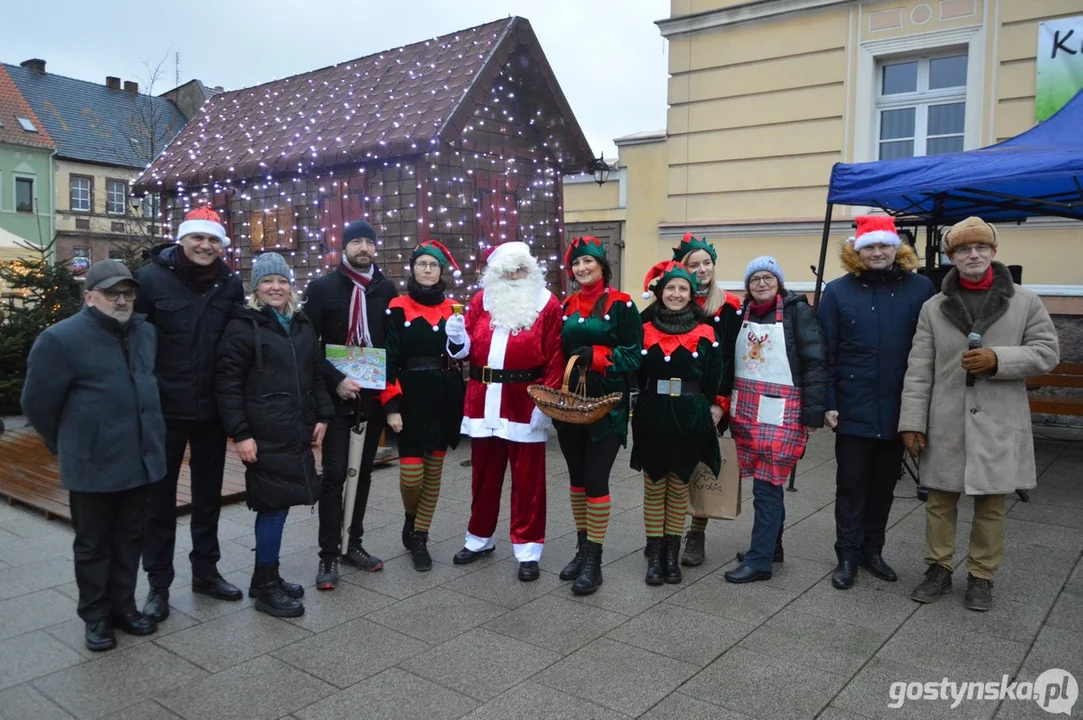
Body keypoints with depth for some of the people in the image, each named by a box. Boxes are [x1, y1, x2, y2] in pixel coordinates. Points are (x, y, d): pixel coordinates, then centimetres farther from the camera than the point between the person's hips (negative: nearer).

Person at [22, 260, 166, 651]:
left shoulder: (145, 332, 6)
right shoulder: (61, 339, -12)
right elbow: (38, 403, -5)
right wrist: (67, 445, 7)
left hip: (141, 459, 5)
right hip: (93, 465, -5)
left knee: (130, 538, 16)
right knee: (93, 544, 10)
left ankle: (123, 605, 30)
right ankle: (96, 616, 24)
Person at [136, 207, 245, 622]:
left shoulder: (231, 284, 3)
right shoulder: (152, 278, -8)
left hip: (212, 409, 3)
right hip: (163, 408, -3)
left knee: (208, 494, 15)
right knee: (160, 496, 8)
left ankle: (205, 571, 31)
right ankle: (158, 583, 22)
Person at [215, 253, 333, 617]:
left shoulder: (302, 325, 15)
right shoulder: (243, 325, -5)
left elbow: (316, 374, 21)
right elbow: (227, 383, -10)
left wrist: (322, 416, 12)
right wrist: (239, 433, -15)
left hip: (296, 433, 6)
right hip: (264, 435, -6)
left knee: (279, 503, 12)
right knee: (274, 504, -4)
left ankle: (266, 577, 26)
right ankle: (266, 587, 10)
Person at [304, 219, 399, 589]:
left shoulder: (387, 289, 7)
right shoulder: (322, 287, -1)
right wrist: (335, 379, -17)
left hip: (374, 396, 3)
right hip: (338, 396, -3)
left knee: (363, 472, 11)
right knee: (334, 474, -3)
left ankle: (354, 544, 23)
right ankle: (328, 555, 7)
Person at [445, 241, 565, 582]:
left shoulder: (547, 305, -2)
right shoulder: (481, 301, 9)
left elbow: (555, 359, -8)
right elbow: (467, 349, 13)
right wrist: (457, 339, -9)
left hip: (526, 405, -3)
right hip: (483, 402, 4)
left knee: (527, 479, 4)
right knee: (484, 475, 15)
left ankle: (528, 551, 15)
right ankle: (479, 538, 33)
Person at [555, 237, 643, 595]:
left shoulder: (621, 305, -4)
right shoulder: (567, 307, 12)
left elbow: (634, 355, -8)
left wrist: (595, 356, -21)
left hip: (606, 403, -5)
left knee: (596, 479, -6)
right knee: (576, 477, 12)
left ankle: (594, 560, 5)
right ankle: (582, 548, 25)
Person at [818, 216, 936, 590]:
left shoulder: (921, 288, 0)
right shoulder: (838, 291, -2)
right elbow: (824, 352, -2)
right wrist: (827, 403, -6)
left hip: (899, 409, 2)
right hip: (853, 409, -1)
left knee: (884, 483, 14)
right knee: (851, 483, 7)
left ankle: (872, 550, 30)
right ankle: (848, 555, 19)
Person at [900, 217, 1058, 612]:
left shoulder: (1025, 301, 3)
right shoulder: (933, 307, 4)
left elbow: (1047, 351, 1)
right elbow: (919, 371, 1)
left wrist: (998, 360, -15)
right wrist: (912, 422, -4)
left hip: (998, 424, -1)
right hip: (946, 424, 1)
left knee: (991, 504, 9)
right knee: (940, 500, 9)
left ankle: (981, 576, 24)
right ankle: (939, 568, 25)